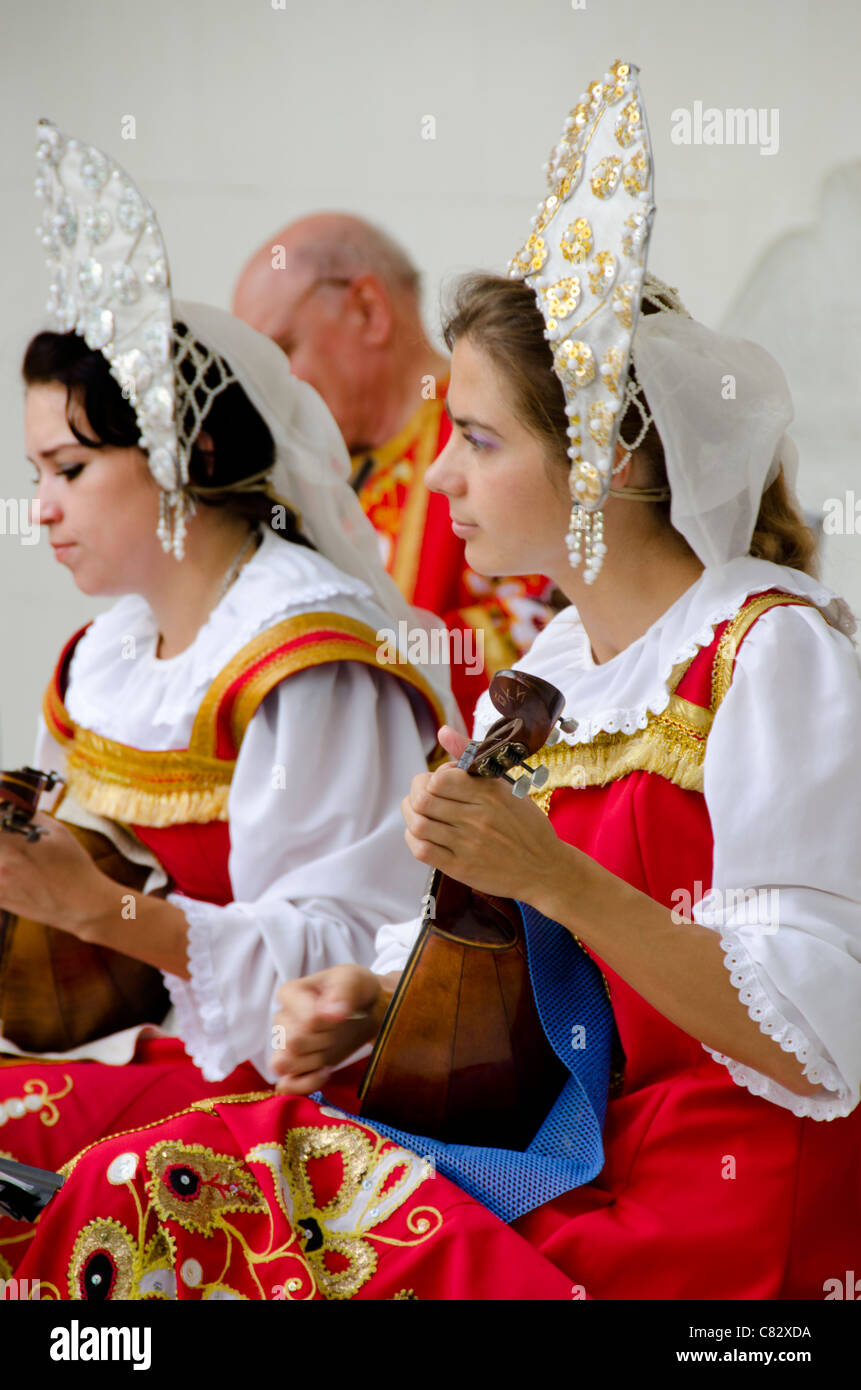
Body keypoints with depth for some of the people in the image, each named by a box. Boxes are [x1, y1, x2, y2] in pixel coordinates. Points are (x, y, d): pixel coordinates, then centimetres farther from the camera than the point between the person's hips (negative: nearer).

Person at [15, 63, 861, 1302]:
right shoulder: (550, 661, 12)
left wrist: (555, 876, -25)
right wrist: (367, 1000, 1)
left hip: (713, 1206, -7)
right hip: (555, 1142, 7)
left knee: (150, 1206, -20)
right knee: (133, 1189, -11)